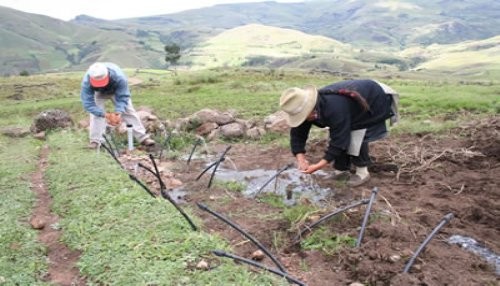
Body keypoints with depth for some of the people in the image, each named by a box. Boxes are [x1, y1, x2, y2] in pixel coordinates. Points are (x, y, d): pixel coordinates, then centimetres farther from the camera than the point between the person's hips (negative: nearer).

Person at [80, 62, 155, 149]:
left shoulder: (119, 77, -43)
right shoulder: (86, 81, -39)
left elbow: (123, 97, -35)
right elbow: (88, 104, -39)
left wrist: (118, 113, -50)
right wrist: (105, 115, -51)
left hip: (117, 91, 0)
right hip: (99, 93, 1)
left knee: (129, 111, -5)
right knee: (95, 113, -18)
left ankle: (143, 138, 0)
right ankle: (95, 140, -8)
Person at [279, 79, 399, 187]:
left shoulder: (334, 109, -46)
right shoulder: (310, 106, -21)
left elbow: (339, 140, -39)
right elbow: (297, 133, -13)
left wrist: (319, 166, -38)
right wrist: (300, 157, -26)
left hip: (373, 101, -7)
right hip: (354, 105, 8)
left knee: (357, 136, -21)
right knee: (337, 135, 0)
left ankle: (362, 172, -5)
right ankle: (342, 170, 12)